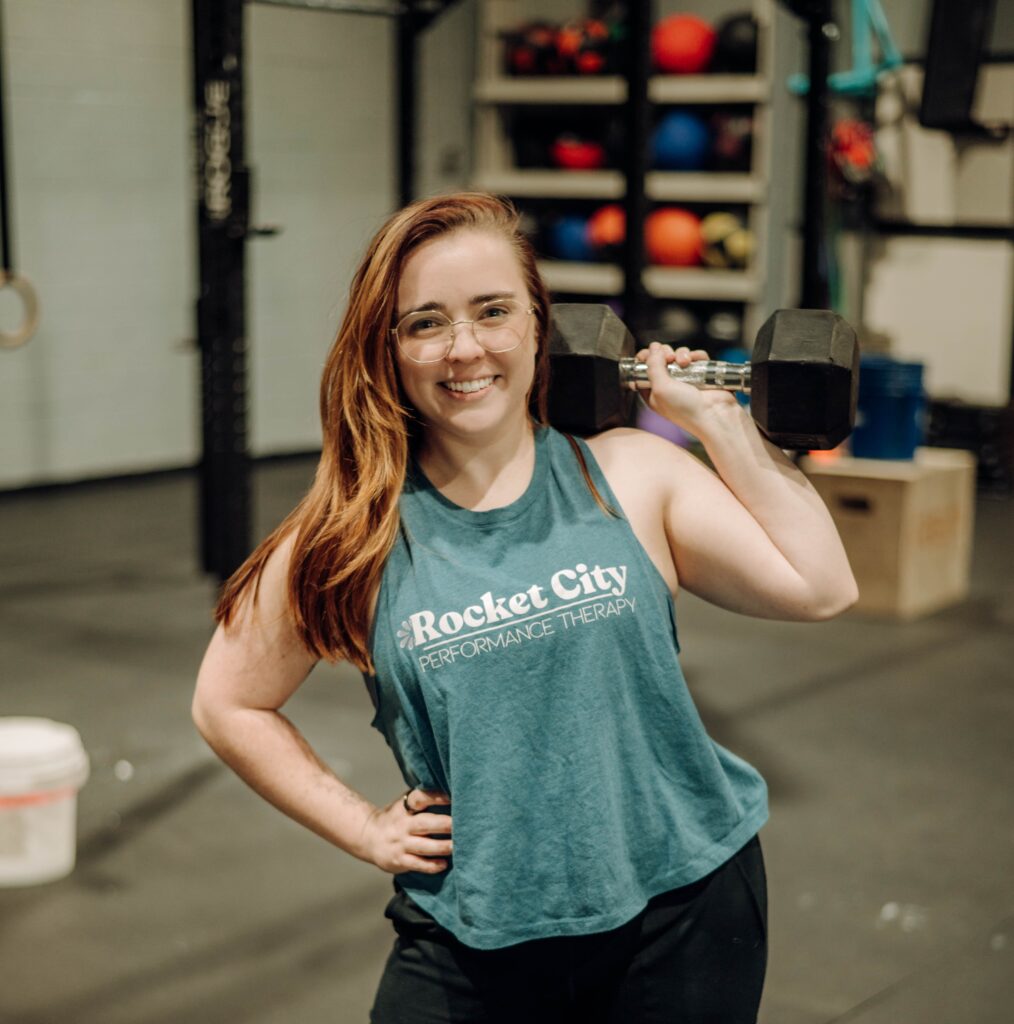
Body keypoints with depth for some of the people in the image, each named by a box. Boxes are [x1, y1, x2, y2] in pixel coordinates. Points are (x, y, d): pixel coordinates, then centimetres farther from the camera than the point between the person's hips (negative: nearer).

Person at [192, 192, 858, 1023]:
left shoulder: (632, 476, -3)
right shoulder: (358, 534, -4)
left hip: (682, 909, 1)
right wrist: (364, 829, 1)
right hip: (473, 944, 0)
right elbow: (228, 704, 7)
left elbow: (820, 586, -6)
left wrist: (717, 421, -4)